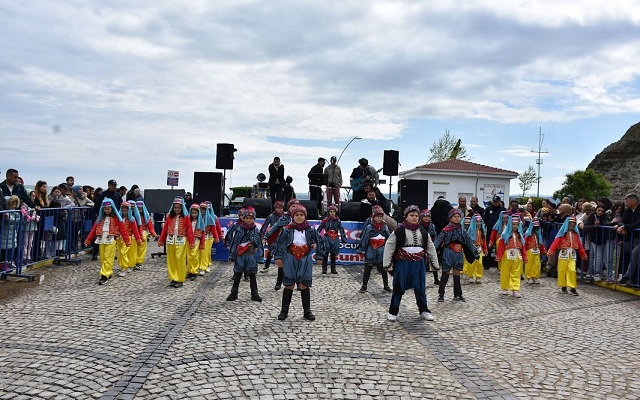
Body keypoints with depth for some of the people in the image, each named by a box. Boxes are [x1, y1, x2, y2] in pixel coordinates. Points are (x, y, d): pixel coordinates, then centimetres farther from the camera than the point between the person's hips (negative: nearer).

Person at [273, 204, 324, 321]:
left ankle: (307, 311, 13)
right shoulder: (287, 230, -2)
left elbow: (319, 242, 5)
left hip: (305, 260, 0)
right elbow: (279, 243, 1)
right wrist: (278, 257, -2)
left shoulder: (310, 230, 0)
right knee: (289, 285, 5)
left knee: (304, 285, 3)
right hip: (290, 259, 0)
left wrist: (319, 257, 5)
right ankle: (284, 310, 16)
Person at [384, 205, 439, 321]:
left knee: (420, 288, 10)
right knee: (399, 288, 3)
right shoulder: (399, 231, -5)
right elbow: (389, 246, -6)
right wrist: (387, 263, -9)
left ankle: (424, 311, 24)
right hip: (402, 263, -3)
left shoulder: (423, 232, 9)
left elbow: (430, 248, 14)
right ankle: (393, 312, 14)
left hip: (419, 263, 4)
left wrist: (435, 263, 12)